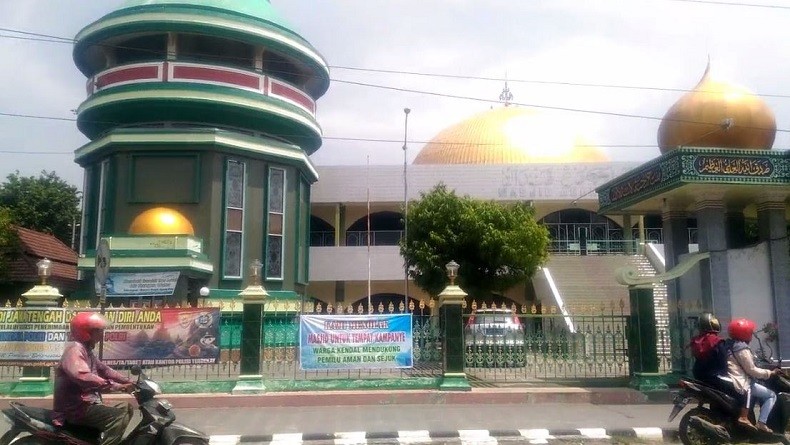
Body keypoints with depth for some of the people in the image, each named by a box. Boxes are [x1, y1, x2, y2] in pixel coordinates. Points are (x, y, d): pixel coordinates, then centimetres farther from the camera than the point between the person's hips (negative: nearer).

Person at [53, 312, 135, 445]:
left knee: (125, 407, 14)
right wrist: (118, 386, -33)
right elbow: (83, 377, -32)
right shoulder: (75, 349, -16)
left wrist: (128, 382, 9)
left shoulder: (86, 350, 18)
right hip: (76, 408, -10)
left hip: (87, 404, 10)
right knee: (119, 416, -24)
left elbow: (104, 369, 22)